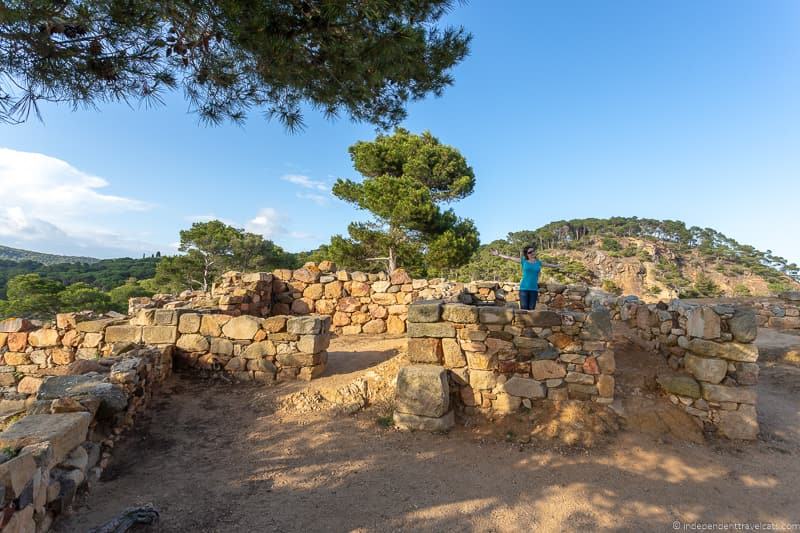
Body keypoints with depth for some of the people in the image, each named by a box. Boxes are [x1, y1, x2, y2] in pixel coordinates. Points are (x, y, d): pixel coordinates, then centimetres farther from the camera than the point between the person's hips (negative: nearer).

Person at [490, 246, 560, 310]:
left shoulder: (538, 263, 11)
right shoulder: (523, 261, 5)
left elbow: (549, 265, 26)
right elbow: (510, 258, 6)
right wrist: (498, 254, 5)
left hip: (534, 289, 2)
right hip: (524, 288, -2)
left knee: (531, 309, 2)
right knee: (524, 309, -6)